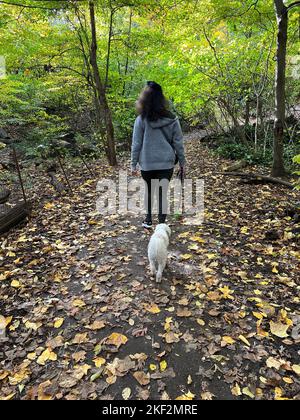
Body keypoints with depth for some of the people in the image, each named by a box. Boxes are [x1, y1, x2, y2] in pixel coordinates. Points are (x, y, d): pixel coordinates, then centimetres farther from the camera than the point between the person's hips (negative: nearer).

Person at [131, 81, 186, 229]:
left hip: (147, 163, 0)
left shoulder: (141, 120, -7)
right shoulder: (172, 119, -1)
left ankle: (148, 220, 31)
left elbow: (136, 144, -4)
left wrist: (134, 164, 4)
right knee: (163, 194, 5)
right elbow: (178, 143, 2)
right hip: (166, 163, 0)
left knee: (149, 191, 18)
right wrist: (182, 162, 11)